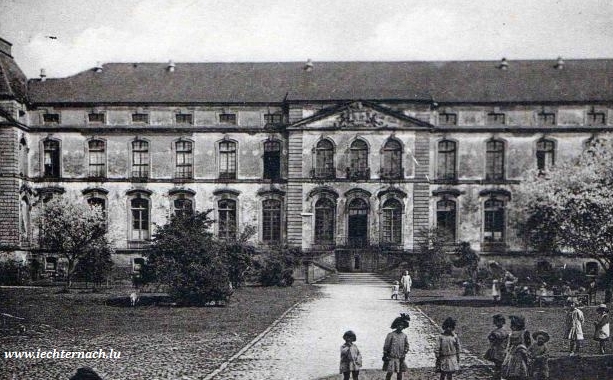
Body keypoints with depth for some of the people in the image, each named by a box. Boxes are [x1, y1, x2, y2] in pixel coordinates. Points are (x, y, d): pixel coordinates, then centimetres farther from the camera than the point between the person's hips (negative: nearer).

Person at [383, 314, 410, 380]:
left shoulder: (404, 336, 7)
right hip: (391, 358, -4)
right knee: (390, 373, -7)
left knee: (400, 373, 7)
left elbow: (406, 345, 13)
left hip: (400, 358, 4)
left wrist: (404, 354, -1)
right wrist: (385, 356, -4)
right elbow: (386, 346, -3)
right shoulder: (391, 335, -6)